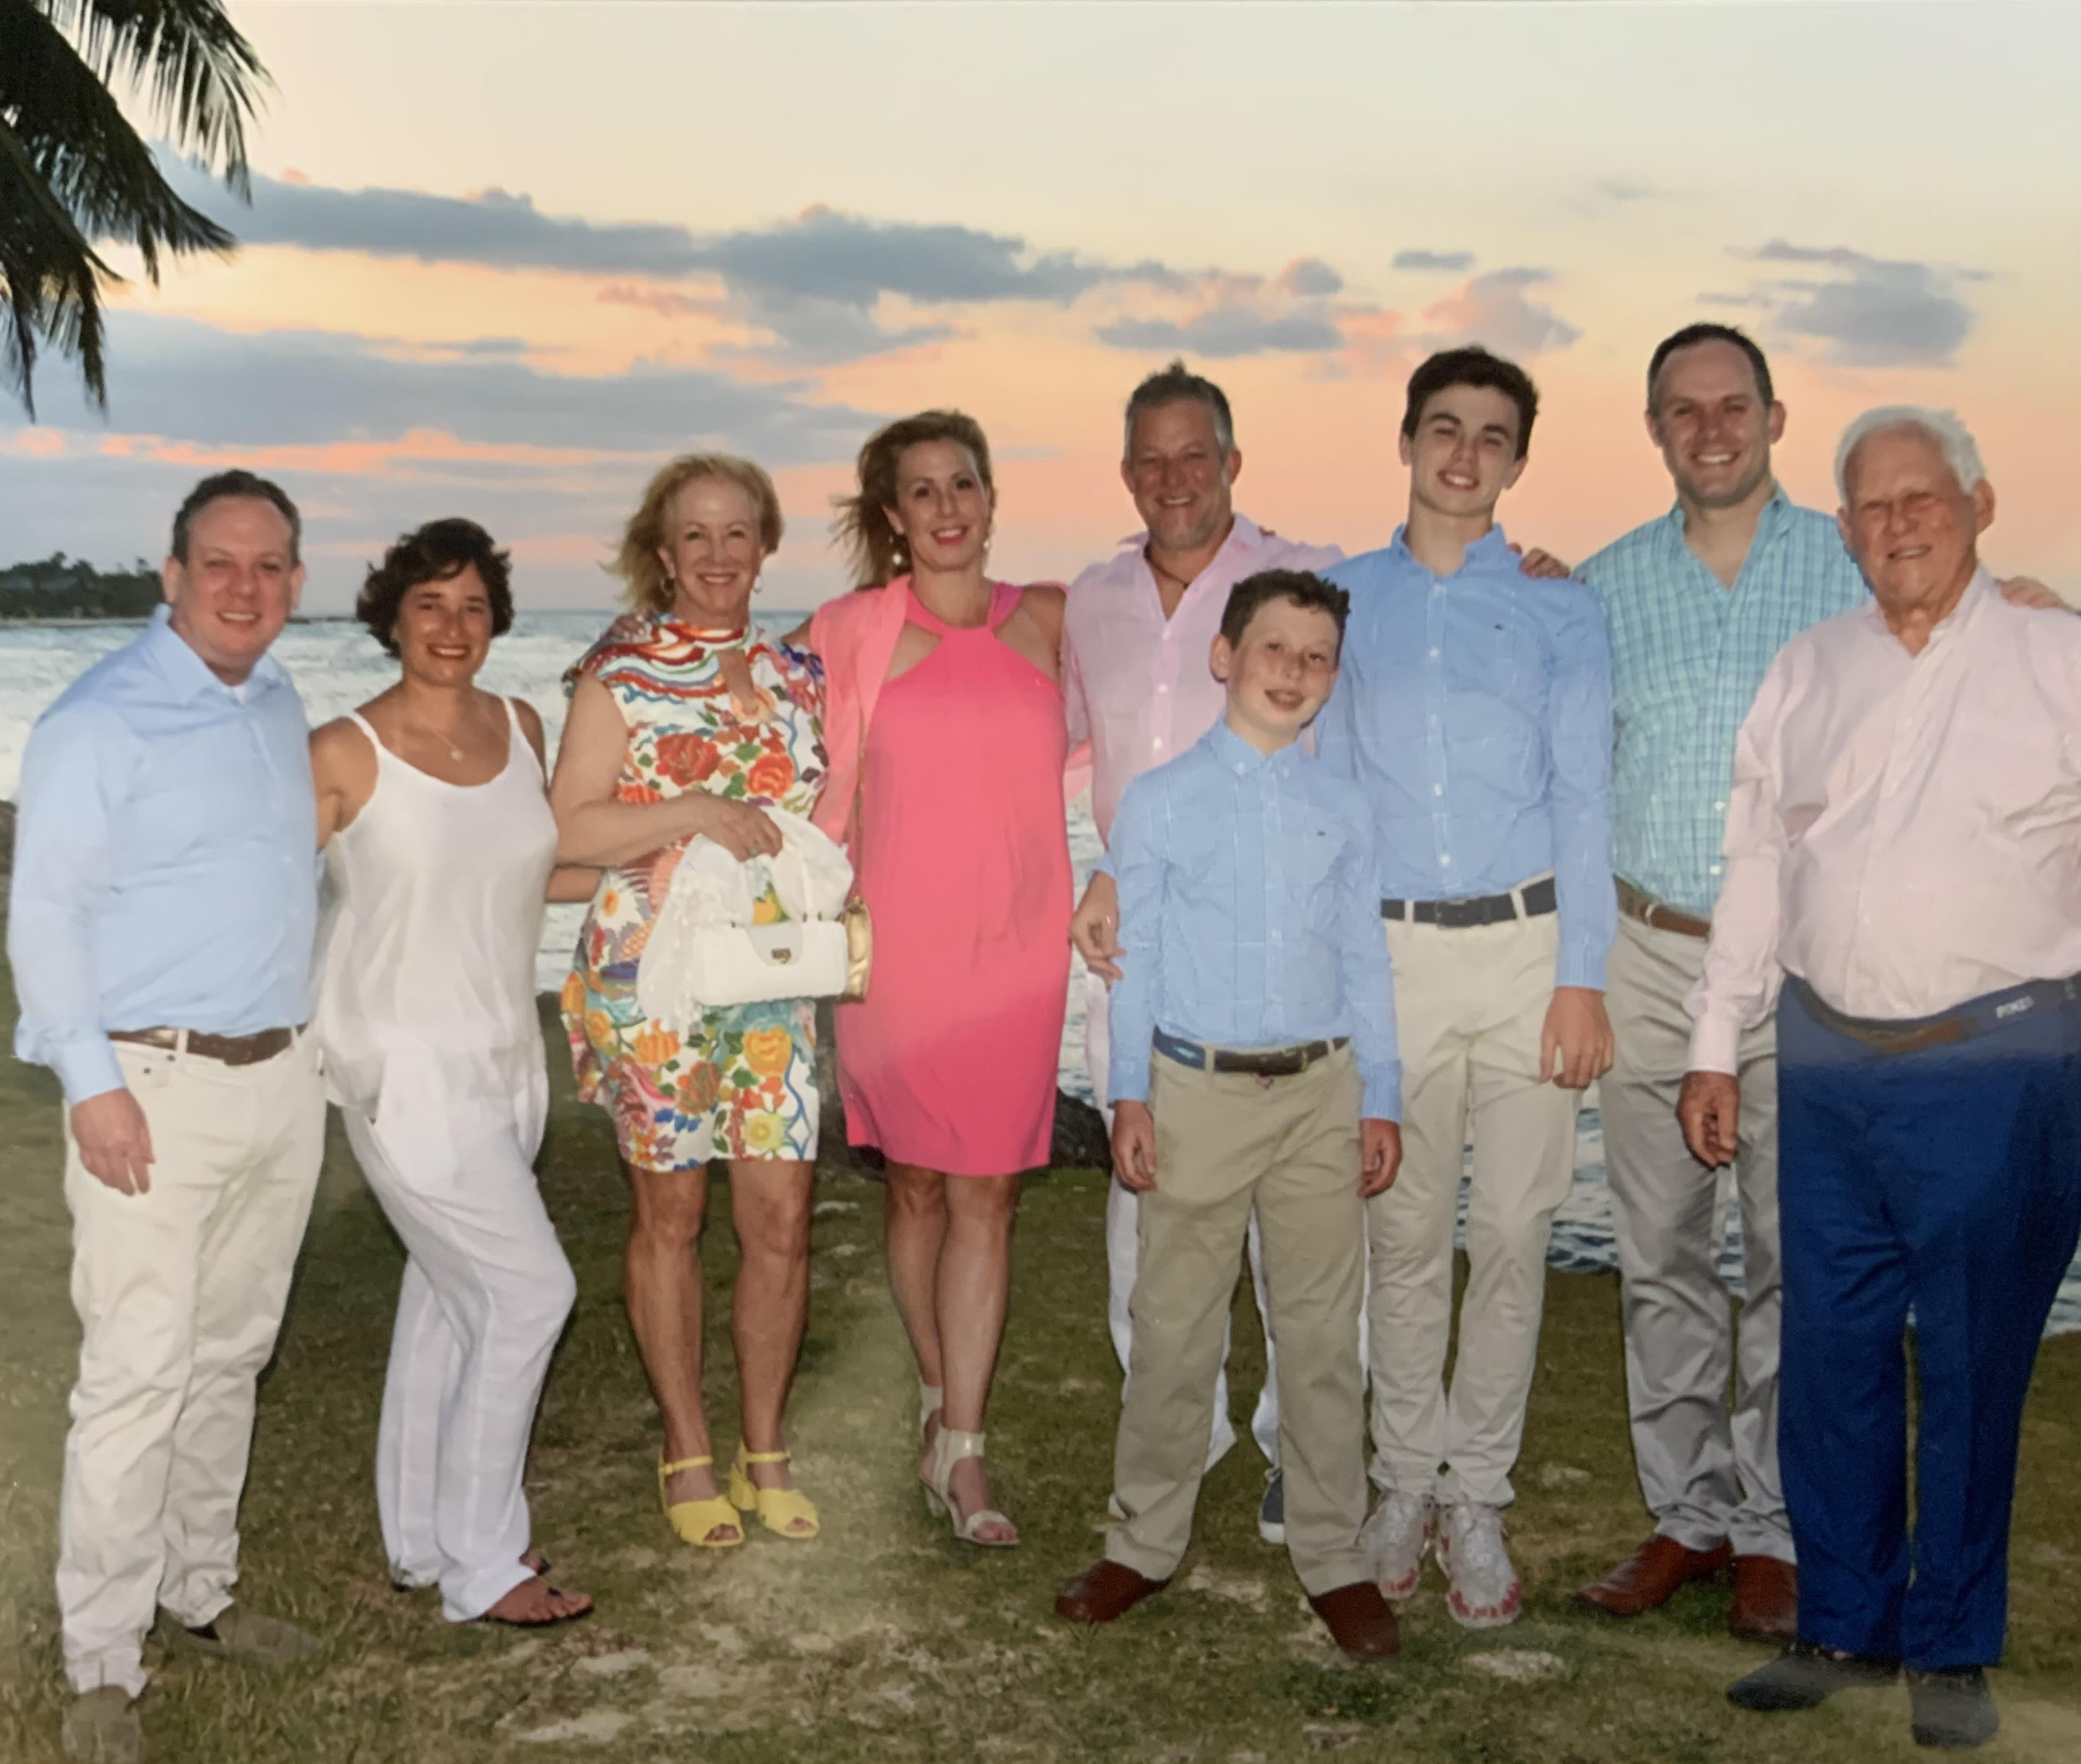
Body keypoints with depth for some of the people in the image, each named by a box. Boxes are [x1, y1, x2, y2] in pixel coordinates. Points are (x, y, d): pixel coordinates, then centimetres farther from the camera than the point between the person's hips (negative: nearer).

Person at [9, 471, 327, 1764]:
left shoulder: (281, 707, 11)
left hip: (283, 1077, 7)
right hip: (156, 1087, -7)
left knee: (231, 1357, 15)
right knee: (140, 1375, -5)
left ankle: (200, 1589, 28)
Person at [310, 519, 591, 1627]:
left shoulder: (520, 729, 4)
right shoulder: (345, 755, -14)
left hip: (502, 1057, 6)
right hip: (405, 1066, -6)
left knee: (450, 1294, 15)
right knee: (529, 1289, -8)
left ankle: (424, 1538, 30)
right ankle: (479, 1566, 7)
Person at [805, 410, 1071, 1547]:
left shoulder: (1047, 623, 5)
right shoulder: (855, 633, 1)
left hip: (1015, 948, 1)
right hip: (896, 948, -1)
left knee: (985, 1194, 0)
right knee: (916, 1185, 9)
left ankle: (959, 1452, 6)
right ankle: (940, 1399, 29)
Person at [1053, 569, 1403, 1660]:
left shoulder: (1343, 809, 7)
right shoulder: (1158, 802, 2)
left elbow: (1364, 961, 10)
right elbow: (1133, 958, 2)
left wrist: (1380, 1103, 7)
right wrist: (1129, 1098, -2)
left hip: (1322, 1091, 2)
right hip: (1198, 1090, -2)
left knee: (1324, 1335, 7)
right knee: (1173, 1330, 6)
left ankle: (1333, 1558, 19)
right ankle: (1146, 1543, 21)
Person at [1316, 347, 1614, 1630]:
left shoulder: (1558, 609, 6)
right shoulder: (1343, 598, 10)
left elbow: (1582, 798, 1)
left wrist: (1581, 979, -6)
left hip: (1525, 944, -1)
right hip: (1389, 948, 1)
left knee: (1512, 1232, 1)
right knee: (1405, 1232, 6)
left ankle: (1478, 1498, 14)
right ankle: (1406, 1483, 20)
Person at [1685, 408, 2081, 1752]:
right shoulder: (1805, 673, 11)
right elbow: (1757, 869, 14)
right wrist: (1716, 1051, 11)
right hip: (1829, 1063, 4)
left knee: (1973, 1369, 5)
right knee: (1830, 1355, 9)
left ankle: (1953, 1650, 21)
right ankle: (1846, 1626, 25)